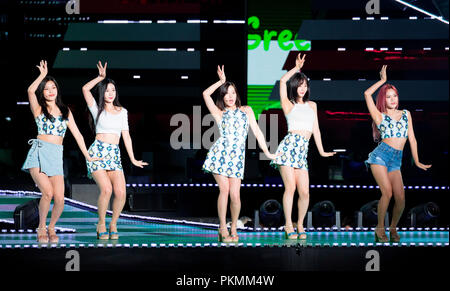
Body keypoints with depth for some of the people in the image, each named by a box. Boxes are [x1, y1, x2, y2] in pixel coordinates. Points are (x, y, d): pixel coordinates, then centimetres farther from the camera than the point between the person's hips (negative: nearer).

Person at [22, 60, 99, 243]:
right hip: (39, 153, -3)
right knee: (47, 192, -23)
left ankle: (51, 228, 16)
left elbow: (77, 134, 19)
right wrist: (43, 75, 1)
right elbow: (31, 91, -12)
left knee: (59, 199, -12)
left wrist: (88, 156, 15)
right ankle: (41, 228, -1)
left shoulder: (65, 111, 18)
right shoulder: (38, 109, 8)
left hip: (56, 156, 3)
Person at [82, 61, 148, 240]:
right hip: (97, 152, -3)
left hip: (115, 154, 3)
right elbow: (85, 89, -6)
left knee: (121, 192, -15)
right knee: (106, 189, -22)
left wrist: (133, 159, 13)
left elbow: (126, 136, 17)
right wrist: (101, 77, 2)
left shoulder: (122, 112, 19)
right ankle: (101, 224, -1)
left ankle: (113, 224, 7)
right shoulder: (97, 109, 9)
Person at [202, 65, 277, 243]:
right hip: (220, 153, -1)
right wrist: (221, 81, 11)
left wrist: (267, 153, 12)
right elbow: (205, 94, 2)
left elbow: (256, 131, 16)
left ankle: (234, 227, 12)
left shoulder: (246, 110, 19)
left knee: (235, 195, -8)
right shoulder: (220, 113, 14)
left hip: (237, 157, 1)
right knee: (224, 190, -11)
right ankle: (223, 228, 0)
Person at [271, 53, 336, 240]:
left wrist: (321, 151, 22)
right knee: (290, 188, -11)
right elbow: (283, 81, -1)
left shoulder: (312, 105, 24)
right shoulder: (288, 104, 11)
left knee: (304, 191, -4)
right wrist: (297, 68, 5)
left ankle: (300, 225, 11)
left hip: (303, 149, 4)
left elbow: (315, 129, 25)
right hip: (289, 146, -4)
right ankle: (288, 226, -4)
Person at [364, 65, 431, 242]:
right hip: (380, 156, -3)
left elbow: (411, 138, 16)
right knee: (387, 193, -18)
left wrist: (417, 162, 15)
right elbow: (367, 94, -6)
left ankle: (393, 228, 13)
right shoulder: (380, 116, 5)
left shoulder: (406, 114, 16)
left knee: (400, 198, -9)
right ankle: (380, 228, -3)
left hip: (396, 161, 3)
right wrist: (383, 80, 4)